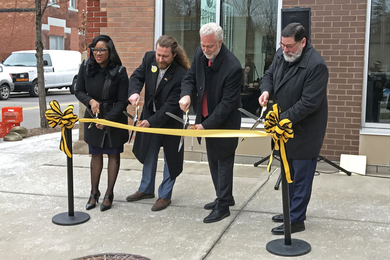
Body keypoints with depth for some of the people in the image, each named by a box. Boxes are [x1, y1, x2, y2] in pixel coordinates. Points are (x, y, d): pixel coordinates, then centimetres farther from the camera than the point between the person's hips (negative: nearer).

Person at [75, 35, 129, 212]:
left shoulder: (119, 72, -16)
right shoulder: (86, 67, -6)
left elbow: (122, 101, -13)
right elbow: (79, 91, 3)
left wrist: (107, 119, -21)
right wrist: (91, 101, -18)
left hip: (114, 118, -3)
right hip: (93, 117, 3)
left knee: (113, 155, 8)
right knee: (96, 154, 12)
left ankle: (109, 194, 18)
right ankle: (94, 193, 23)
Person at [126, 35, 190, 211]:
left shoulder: (180, 75, -29)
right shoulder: (149, 58, -12)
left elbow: (171, 105, -28)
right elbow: (137, 76, -5)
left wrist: (151, 121, -33)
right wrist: (134, 92, -28)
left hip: (170, 121, -6)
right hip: (149, 116, 6)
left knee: (170, 158, 6)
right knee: (149, 154, 19)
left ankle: (165, 195, 22)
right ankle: (146, 189, 37)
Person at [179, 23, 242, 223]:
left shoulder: (233, 67, -27)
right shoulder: (200, 54, -5)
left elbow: (227, 103, -24)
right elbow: (190, 78, 5)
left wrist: (206, 125, -22)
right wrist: (186, 94, -19)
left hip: (224, 121, -8)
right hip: (206, 117, 8)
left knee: (224, 162, 3)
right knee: (213, 160, 19)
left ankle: (223, 206, 15)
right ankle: (225, 197, 36)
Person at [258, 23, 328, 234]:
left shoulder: (316, 65, -24)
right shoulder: (281, 55, 1)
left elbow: (308, 103, -25)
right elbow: (269, 75, 17)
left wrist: (281, 119, -23)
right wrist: (266, 90, -6)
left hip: (304, 132, -8)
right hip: (285, 127, 9)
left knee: (301, 176, 1)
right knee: (288, 173, 20)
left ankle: (296, 220, 12)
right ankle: (292, 209, 36)